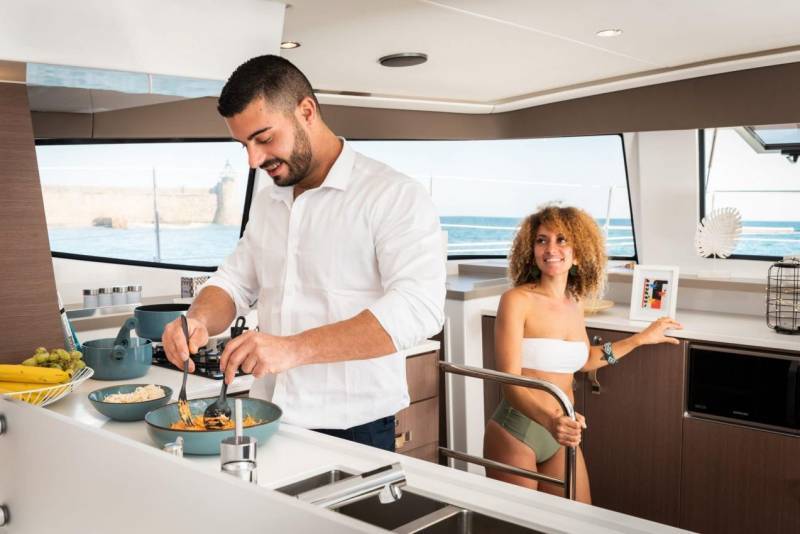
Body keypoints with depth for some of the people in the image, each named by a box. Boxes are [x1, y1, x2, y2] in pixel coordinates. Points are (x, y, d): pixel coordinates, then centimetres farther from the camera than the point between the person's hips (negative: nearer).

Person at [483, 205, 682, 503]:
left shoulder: (574, 305, 5)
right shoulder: (517, 300, -15)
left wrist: (642, 338, 26)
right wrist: (551, 421, -38)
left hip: (561, 434, 6)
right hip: (516, 433, -6)